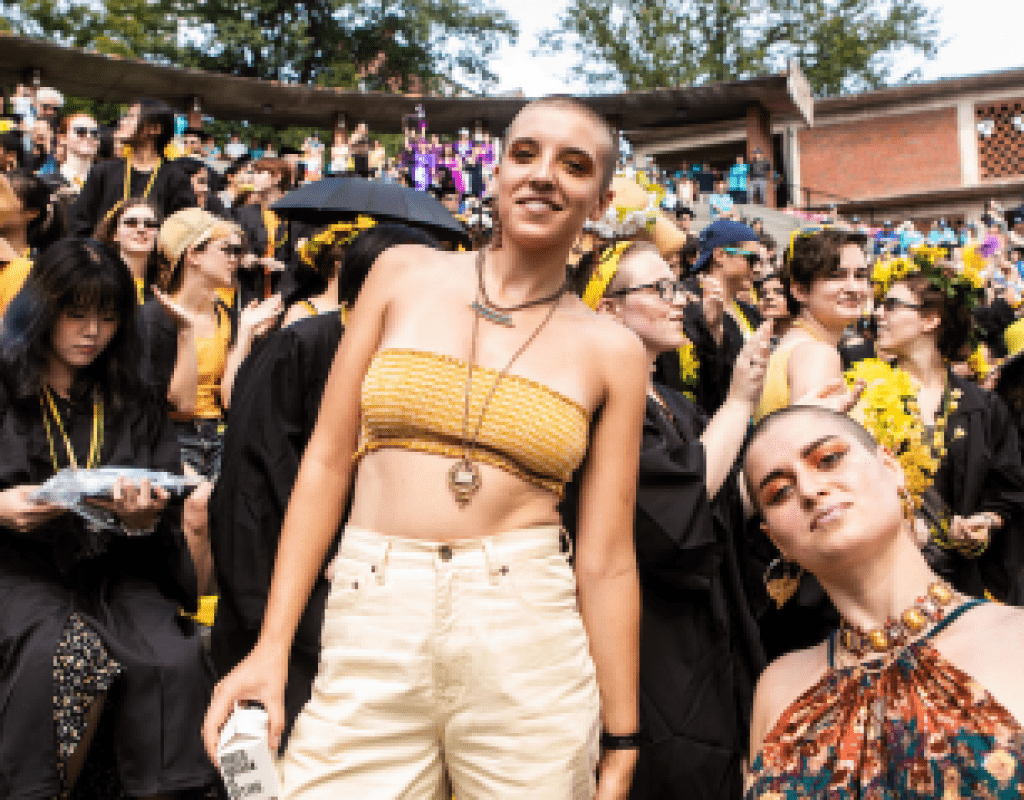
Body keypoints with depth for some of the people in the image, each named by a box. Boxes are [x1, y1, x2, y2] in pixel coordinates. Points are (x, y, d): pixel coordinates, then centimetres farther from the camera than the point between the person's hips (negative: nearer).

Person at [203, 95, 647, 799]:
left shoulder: (613, 353, 3)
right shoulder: (403, 275, 5)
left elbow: (607, 558, 3)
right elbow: (327, 462, 5)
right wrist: (271, 646, 0)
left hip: (529, 642, 0)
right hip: (370, 638, 1)